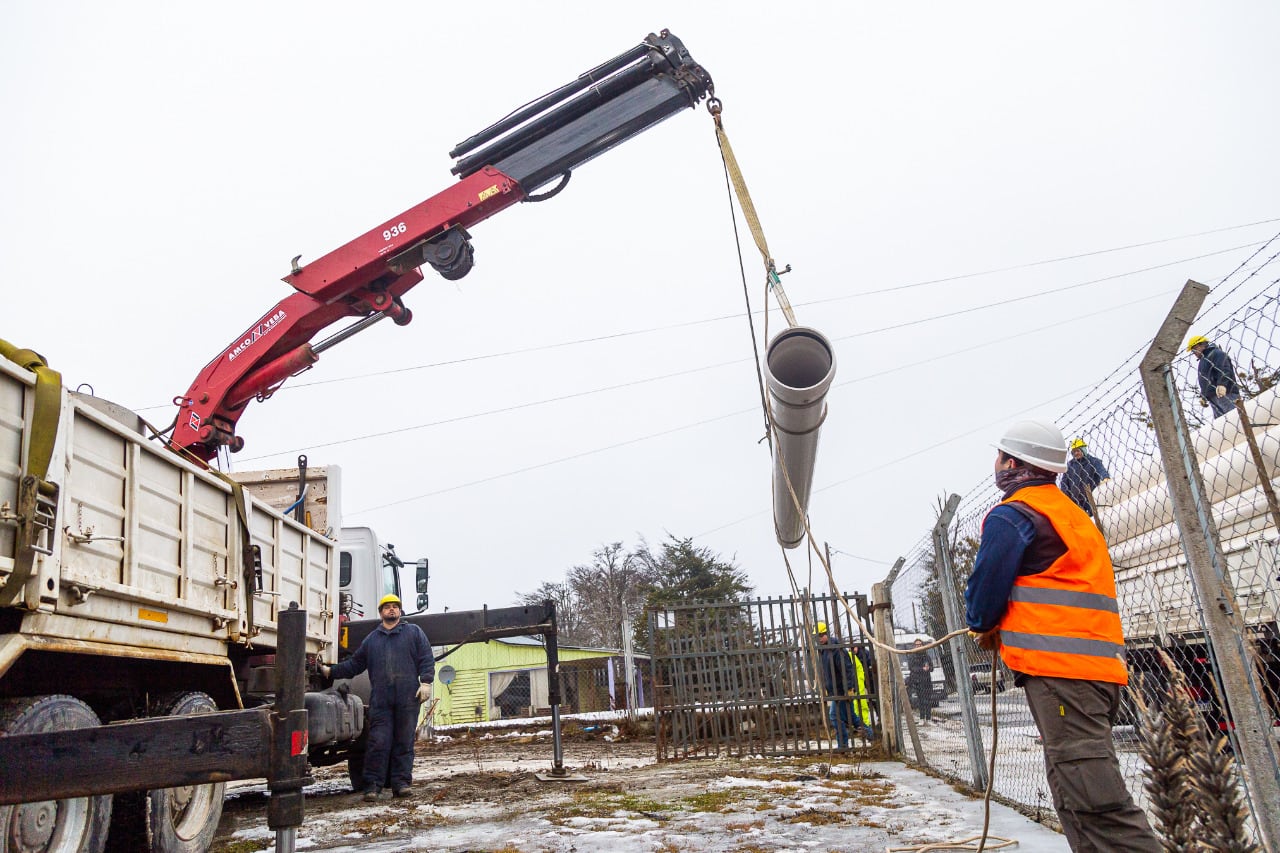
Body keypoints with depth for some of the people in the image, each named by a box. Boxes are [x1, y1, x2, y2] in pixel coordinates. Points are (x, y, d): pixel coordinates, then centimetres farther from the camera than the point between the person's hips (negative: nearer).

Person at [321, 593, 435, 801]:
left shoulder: (414, 632, 13)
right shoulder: (371, 639, 21)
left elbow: (427, 659, 6)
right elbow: (354, 664, 24)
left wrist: (426, 683, -6)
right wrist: (331, 671, 17)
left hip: (408, 698, -1)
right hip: (380, 700, 1)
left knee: (404, 742, 1)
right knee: (378, 742, -5)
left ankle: (401, 783, 8)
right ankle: (373, 785, 1)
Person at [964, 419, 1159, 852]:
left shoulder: (1012, 515, -5)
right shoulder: (1072, 514, 24)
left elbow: (984, 593, -7)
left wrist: (983, 626, 14)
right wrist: (1003, 629, 21)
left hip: (1057, 669, -10)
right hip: (1102, 667, 10)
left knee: (1094, 801, -14)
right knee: (1079, 798, 14)